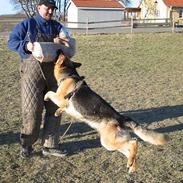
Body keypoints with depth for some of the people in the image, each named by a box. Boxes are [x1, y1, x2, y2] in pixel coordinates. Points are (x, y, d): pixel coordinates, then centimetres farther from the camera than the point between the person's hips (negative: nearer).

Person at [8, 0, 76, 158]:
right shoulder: (26, 24, 4)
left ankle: (49, 146, 17)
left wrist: (67, 46, -11)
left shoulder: (57, 26, 16)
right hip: (33, 71, -5)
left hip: (54, 72, 5)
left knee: (54, 109, 6)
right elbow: (12, 42, -1)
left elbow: (68, 43, 13)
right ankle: (26, 145, 13)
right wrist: (26, 46, -20)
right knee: (32, 110, -6)